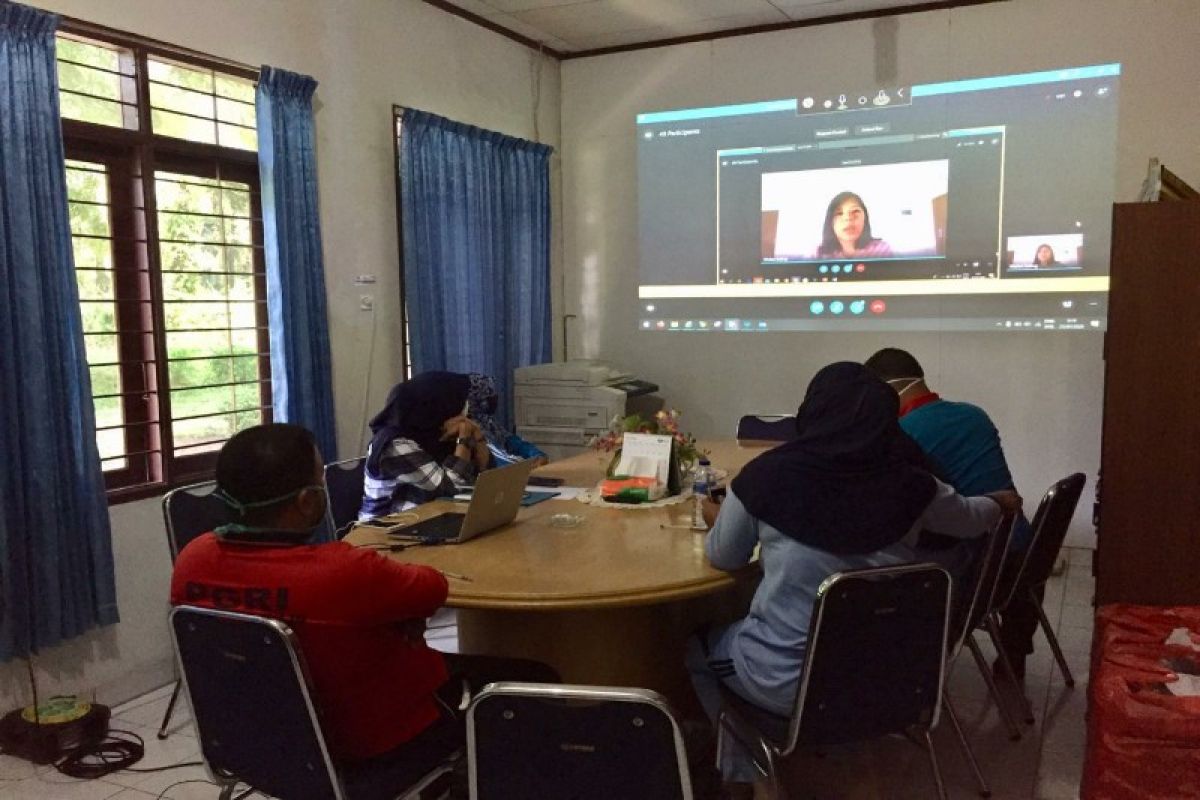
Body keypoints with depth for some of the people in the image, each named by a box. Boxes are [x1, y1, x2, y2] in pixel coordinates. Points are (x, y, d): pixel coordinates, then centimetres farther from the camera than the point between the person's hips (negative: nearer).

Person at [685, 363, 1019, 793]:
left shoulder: (767, 476, -19)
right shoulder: (909, 484, -11)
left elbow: (722, 558, 0)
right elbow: (971, 519, 13)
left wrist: (718, 520, 23)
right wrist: (1000, 502, 37)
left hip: (787, 683, -4)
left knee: (700, 644, 27)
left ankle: (742, 766, 36)